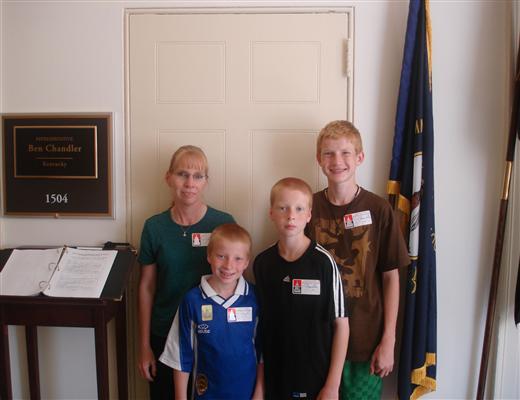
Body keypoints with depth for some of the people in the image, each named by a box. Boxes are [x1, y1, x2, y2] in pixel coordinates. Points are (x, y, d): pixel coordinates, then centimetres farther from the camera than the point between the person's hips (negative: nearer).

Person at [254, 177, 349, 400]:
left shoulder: (323, 262, -13)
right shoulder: (261, 263, -3)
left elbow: (341, 324, -8)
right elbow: (260, 322, 4)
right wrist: (259, 378, 4)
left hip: (316, 381, -2)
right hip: (273, 379, 3)